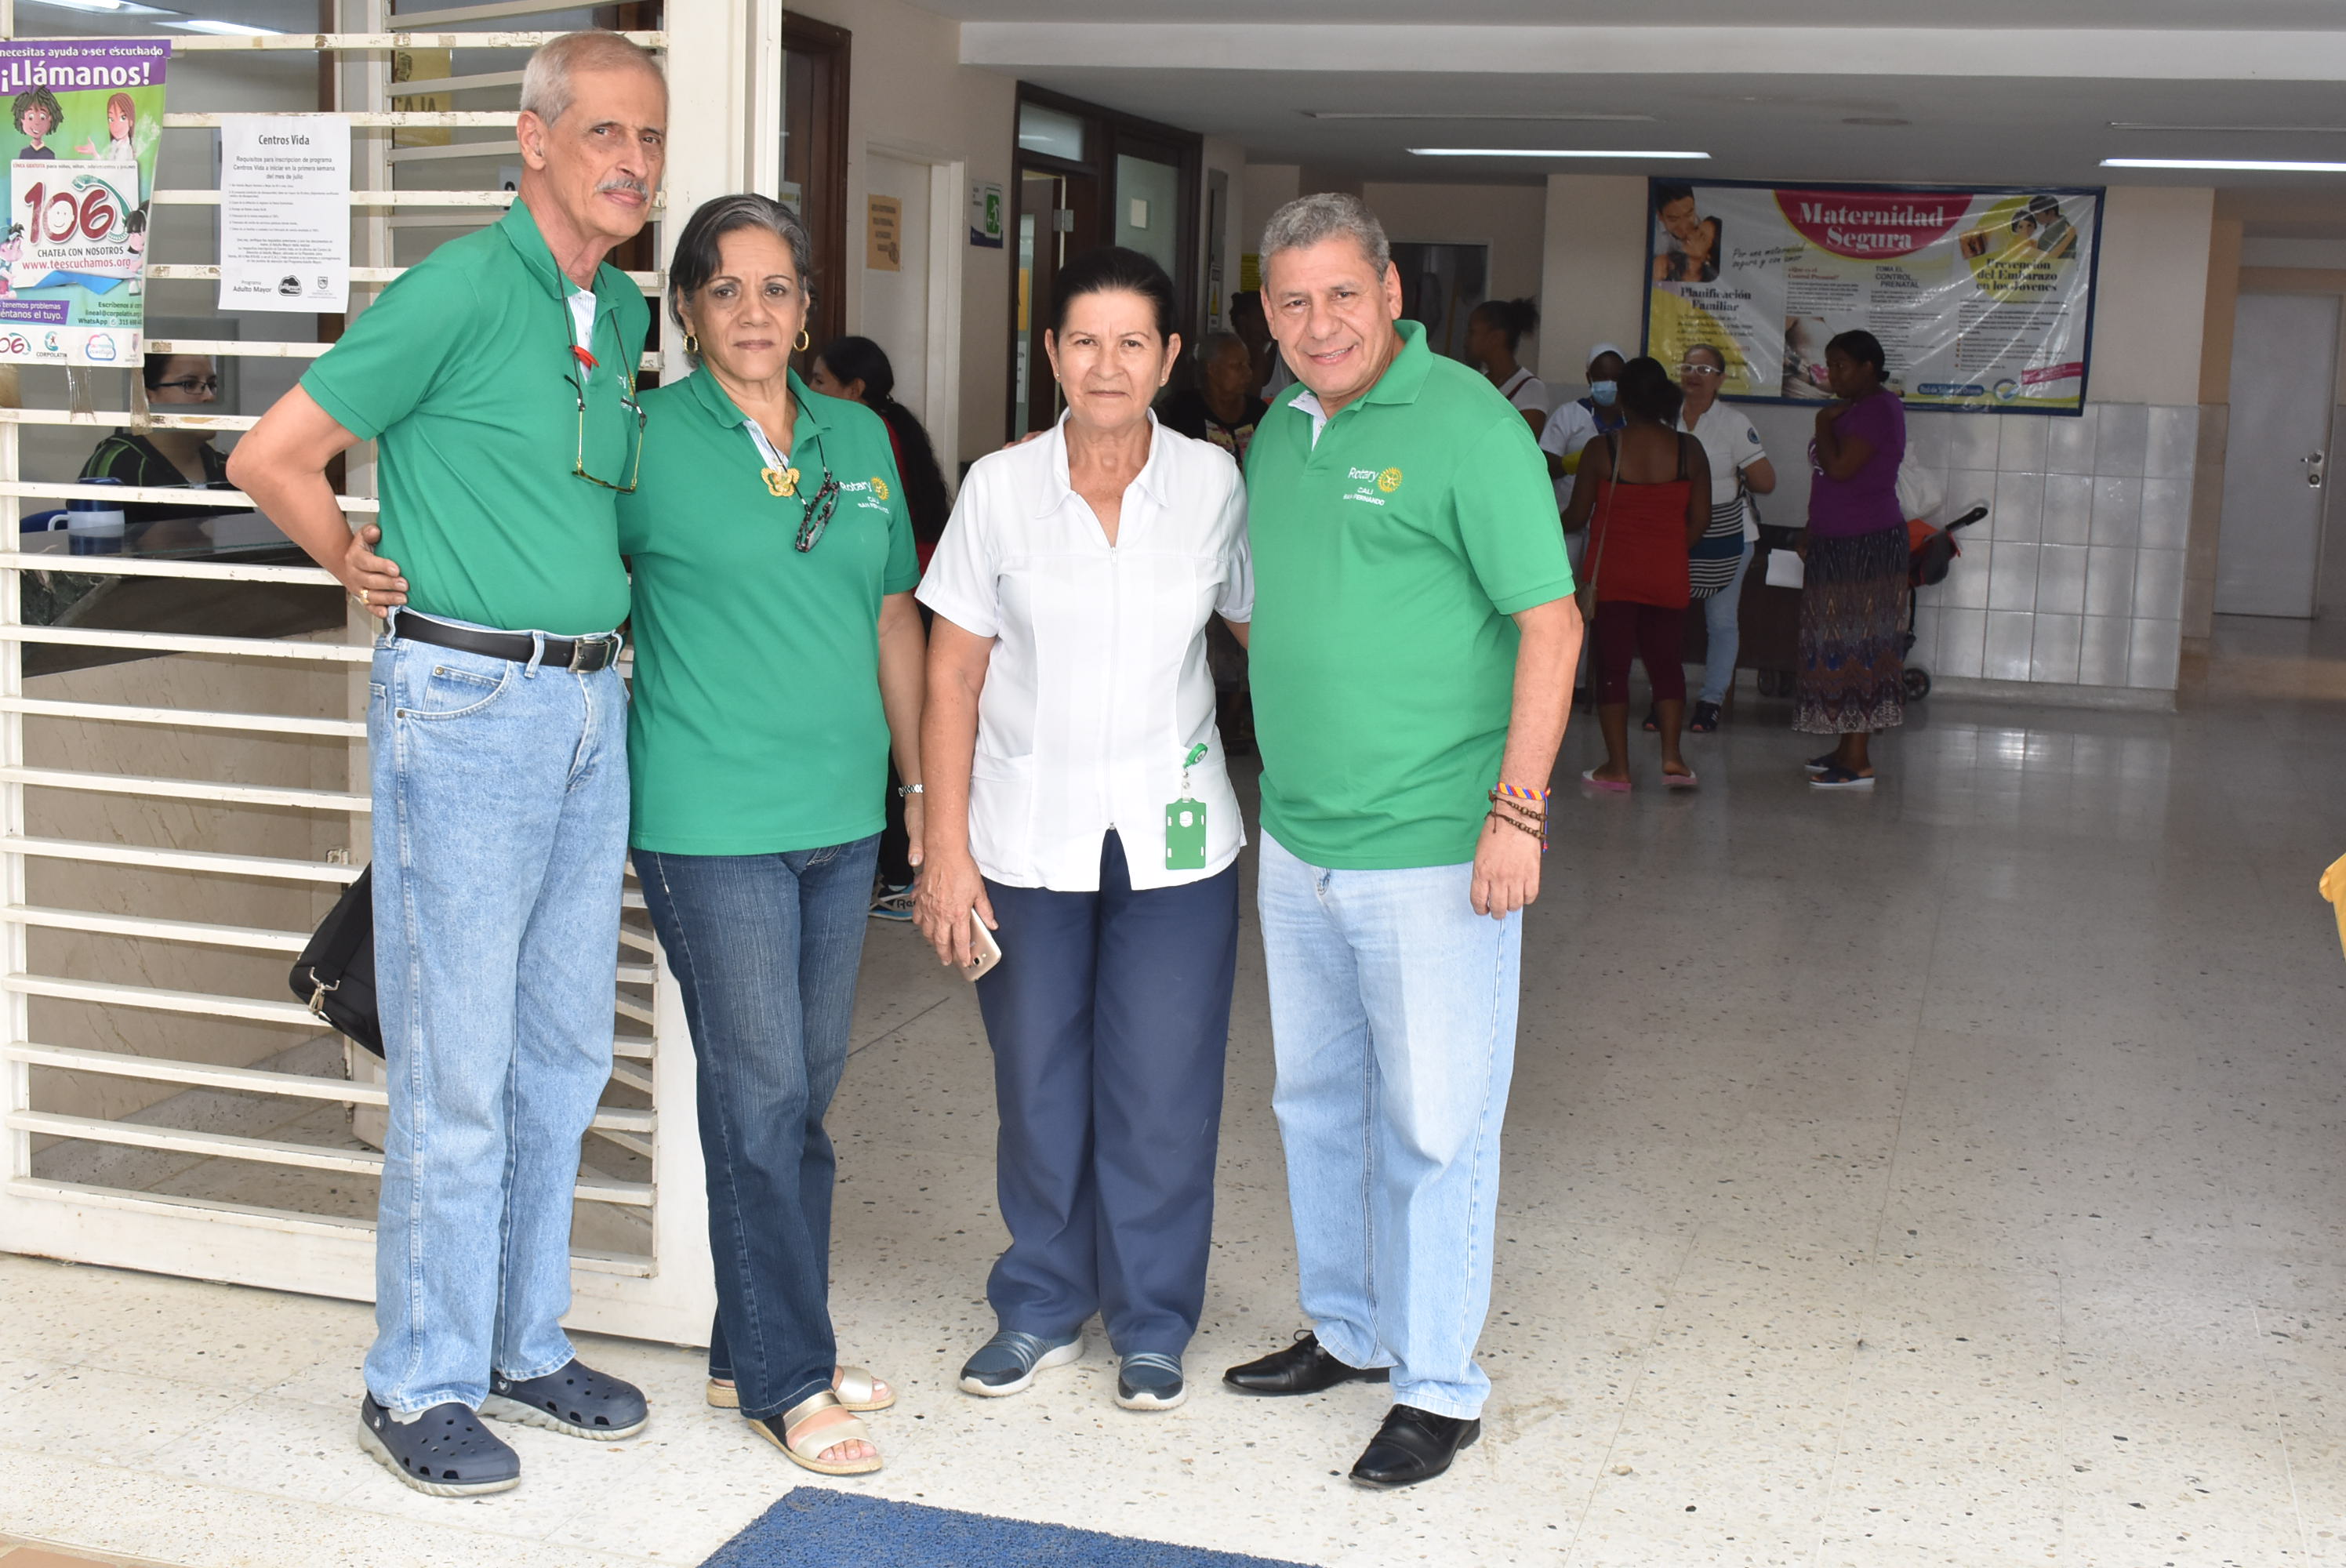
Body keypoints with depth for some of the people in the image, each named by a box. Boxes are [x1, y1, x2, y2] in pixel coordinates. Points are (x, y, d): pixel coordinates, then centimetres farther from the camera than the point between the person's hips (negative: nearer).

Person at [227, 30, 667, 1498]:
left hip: (590, 704, 8)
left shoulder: (624, 310, 11)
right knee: (458, 1066, -1)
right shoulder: (462, 290, -12)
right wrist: (363, 570, 3)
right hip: (469, 702, -7)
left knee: (564, 1050, 13)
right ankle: (423, 1385, 12)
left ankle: (526, 1345, 27)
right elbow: (271, 457, -10)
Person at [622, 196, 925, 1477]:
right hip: (711, 821, -6)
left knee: (807, 1086, 13)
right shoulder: (644, 437, -5)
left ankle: (755, 1348, 27)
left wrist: (924, 783, 18)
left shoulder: (859, 439, 11)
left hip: (843, 815, 6)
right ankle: (784, 1379, 11)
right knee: (763, 1094, -2)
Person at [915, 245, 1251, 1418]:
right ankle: (1041, 1308, 28)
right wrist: (947, 846, -5)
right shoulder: (999, 487, -3)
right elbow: (954, 675, -2)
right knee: (1038, 1083, 9)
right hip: (1027, 831, 0)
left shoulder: (1213, 483, -2)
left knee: (1161, 1088, 5)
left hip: (1172, 834, 0)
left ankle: (1151, 1324, 23)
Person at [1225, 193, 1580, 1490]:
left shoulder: (1465, 424, -13)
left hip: (1434, 850, -8)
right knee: (1318, 1101, 19)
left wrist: (1517, 809, -19)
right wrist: (1272, 782, 17)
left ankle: (1437, 1385, 15)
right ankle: (1346, 1331, 36)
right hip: (1296, 844, 8)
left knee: (1432, 1122, 1)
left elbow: (1550, 624, -15)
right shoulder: (1278, 431, 10)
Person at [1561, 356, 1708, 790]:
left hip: (1612, 575, -2)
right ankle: (1671, 756, 4)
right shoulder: (1689, 450, -3)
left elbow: (1577, 517, -4)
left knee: (1612, 665, 6)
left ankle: (1617, 766, 7)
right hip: (1668, 577, 2)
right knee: (1665, 661, 15)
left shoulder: (1602, 449, -10)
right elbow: (1700, 519, 0)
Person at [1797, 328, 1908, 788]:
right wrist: (1812, 534, 21)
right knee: (1846, 643, 12)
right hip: (1840, 543, 10)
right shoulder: (1854, 409, 17)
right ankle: (1848, 747, 18)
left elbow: (1839, 468, -24)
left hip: (1868, 543, -10)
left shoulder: (1879, 409, -14)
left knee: (1854, 644, -10)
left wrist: (1823, 424, -9)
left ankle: (1858, 763, -9)